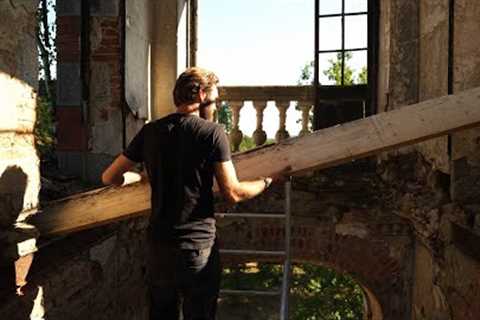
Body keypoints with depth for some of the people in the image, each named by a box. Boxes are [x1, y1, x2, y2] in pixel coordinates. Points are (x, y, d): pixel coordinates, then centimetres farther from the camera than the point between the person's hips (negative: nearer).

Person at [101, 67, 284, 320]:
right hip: (198, 245, -4)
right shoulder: (212, 132, -11)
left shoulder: (150, 131, 1)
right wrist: (267, 181, 6)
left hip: (158, 245, 4)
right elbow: (233, 193, -11)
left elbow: (109, 178, 5)